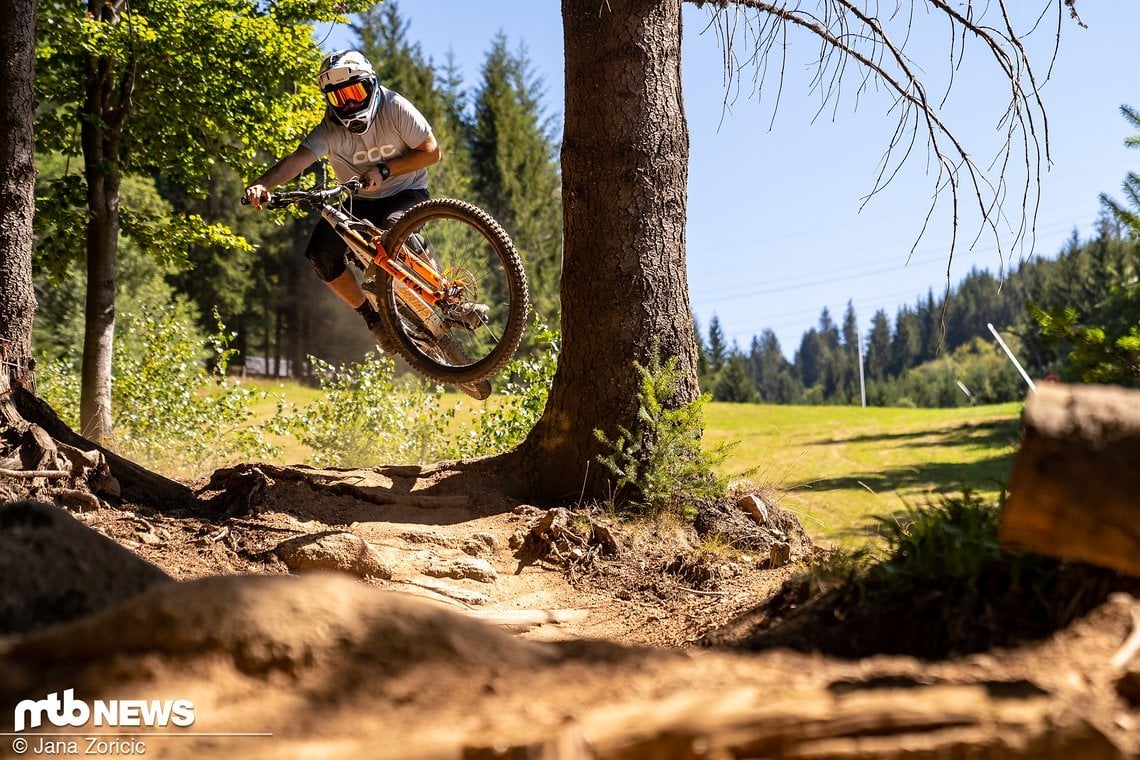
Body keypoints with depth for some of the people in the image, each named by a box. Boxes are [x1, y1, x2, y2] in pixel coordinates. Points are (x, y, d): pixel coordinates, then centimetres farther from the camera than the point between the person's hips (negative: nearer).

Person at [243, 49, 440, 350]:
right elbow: (297, 159, -34)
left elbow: (431, 151, -15)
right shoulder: (330, 130, -18)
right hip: (359, 201, 3)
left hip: (406, 193, -3)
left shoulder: (395, 108, -19)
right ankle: (372, 318, 3)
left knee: (395, 227, -38)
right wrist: (262, 184, -54)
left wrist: (384, 170, -26)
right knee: (321, 252, -18)